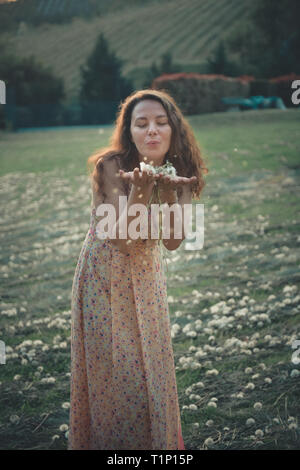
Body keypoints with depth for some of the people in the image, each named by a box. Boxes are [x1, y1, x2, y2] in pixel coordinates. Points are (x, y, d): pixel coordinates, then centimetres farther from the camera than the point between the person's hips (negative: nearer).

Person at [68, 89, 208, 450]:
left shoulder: (180, 172, -9)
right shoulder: (110, 167, -22)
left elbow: (172, 242, -14)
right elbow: (124, 240, -25)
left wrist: (168, 191, -29)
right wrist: (139, 188, -38)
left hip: (146, 277, 4)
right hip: (105, 277, -4)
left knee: (153, 365, 14)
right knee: (115, 373, 2)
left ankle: (159, 438, 34)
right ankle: (110, 439, 24)